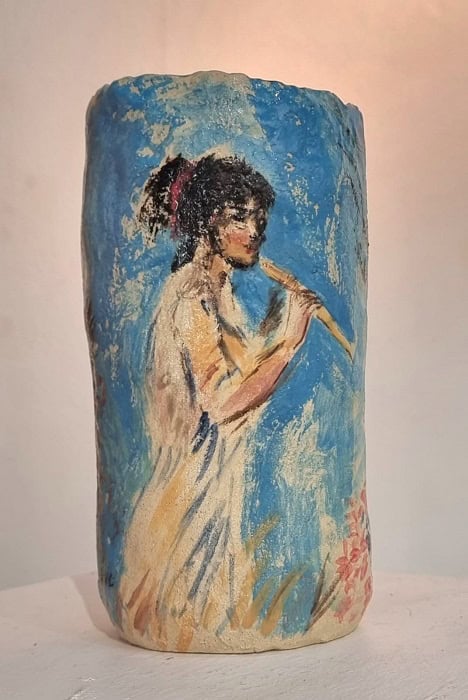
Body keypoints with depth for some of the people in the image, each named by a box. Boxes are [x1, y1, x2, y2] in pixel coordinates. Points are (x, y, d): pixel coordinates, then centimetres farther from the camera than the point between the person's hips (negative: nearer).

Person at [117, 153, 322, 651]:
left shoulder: (219, 289, 8)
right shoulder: (190, 297, -21)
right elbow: (224, 403, -27)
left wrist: (279, 325, 6)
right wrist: (289, 342, -23)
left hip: (227, 468, 9)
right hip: (200, 475, -9)